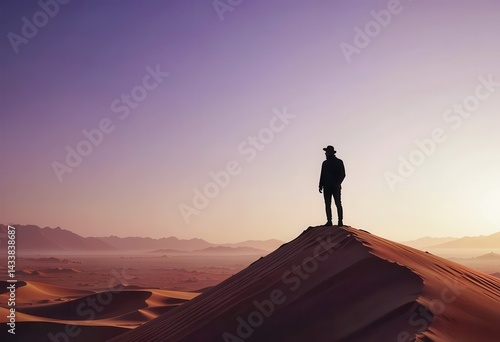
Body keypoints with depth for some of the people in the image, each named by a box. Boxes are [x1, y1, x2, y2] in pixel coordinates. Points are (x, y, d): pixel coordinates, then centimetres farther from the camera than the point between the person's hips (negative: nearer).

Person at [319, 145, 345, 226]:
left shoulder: (339, 162, 3)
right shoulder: (325, 163, 17)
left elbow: (342, 175, -1)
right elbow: (322, 175, 17)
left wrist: (337, 183, -14)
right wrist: (320, 185, 8)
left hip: (335, 187, -5)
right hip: (327, 187, 5)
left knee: (338, 204, -7)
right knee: (327, 204, 0)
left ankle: (340, 221, -8)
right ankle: (329, 221, 2)